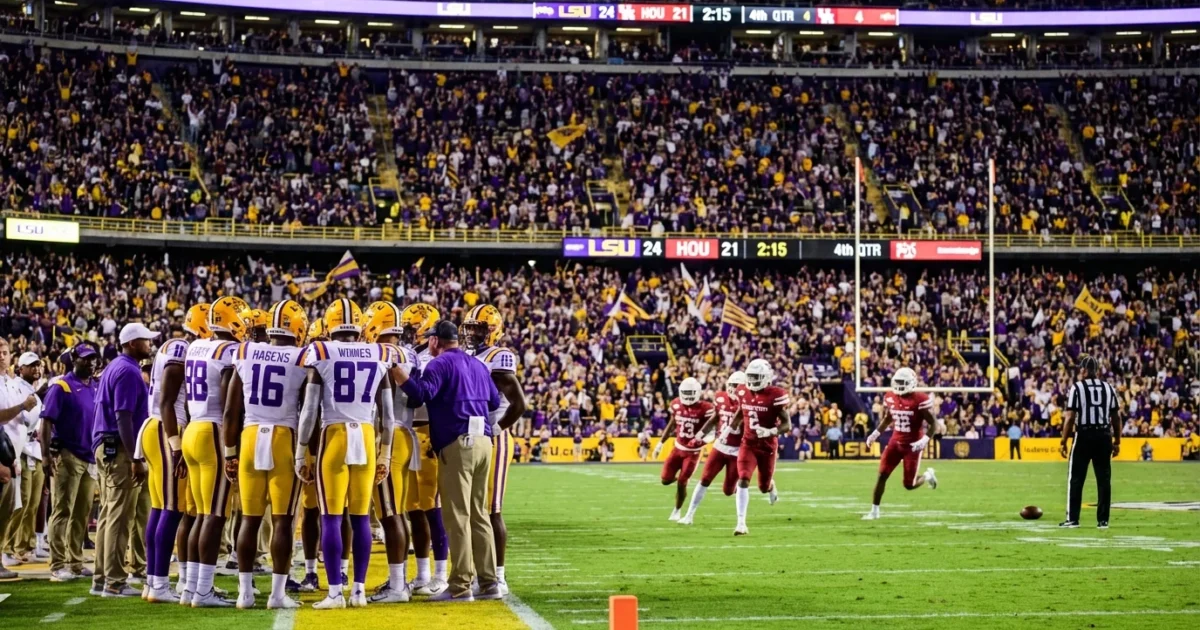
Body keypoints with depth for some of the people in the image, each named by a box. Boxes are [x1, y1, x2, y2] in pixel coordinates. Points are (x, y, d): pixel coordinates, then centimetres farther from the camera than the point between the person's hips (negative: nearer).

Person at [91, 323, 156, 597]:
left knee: (109, 514, 14)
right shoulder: (128, 371, -14)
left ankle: (102, 579, 19)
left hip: (106, 448, 10)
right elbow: (123, 418, -20)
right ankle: (114, 582, -6)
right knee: (119, 516, -7)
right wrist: (135, 459, -21)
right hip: (120, 449, -10)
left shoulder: (115, 368, 17)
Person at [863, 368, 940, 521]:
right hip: (896, 441, 5)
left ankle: (928, 476, 32)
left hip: (913, 445, -5)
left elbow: (934, 424, -14)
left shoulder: (920, 400, -18)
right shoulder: (890, 398, 0)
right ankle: (874, 510, 7)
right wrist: (875, 433, 9)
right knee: (882, 475, -5)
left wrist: (924, 440, -26)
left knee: (909, 485, -1)